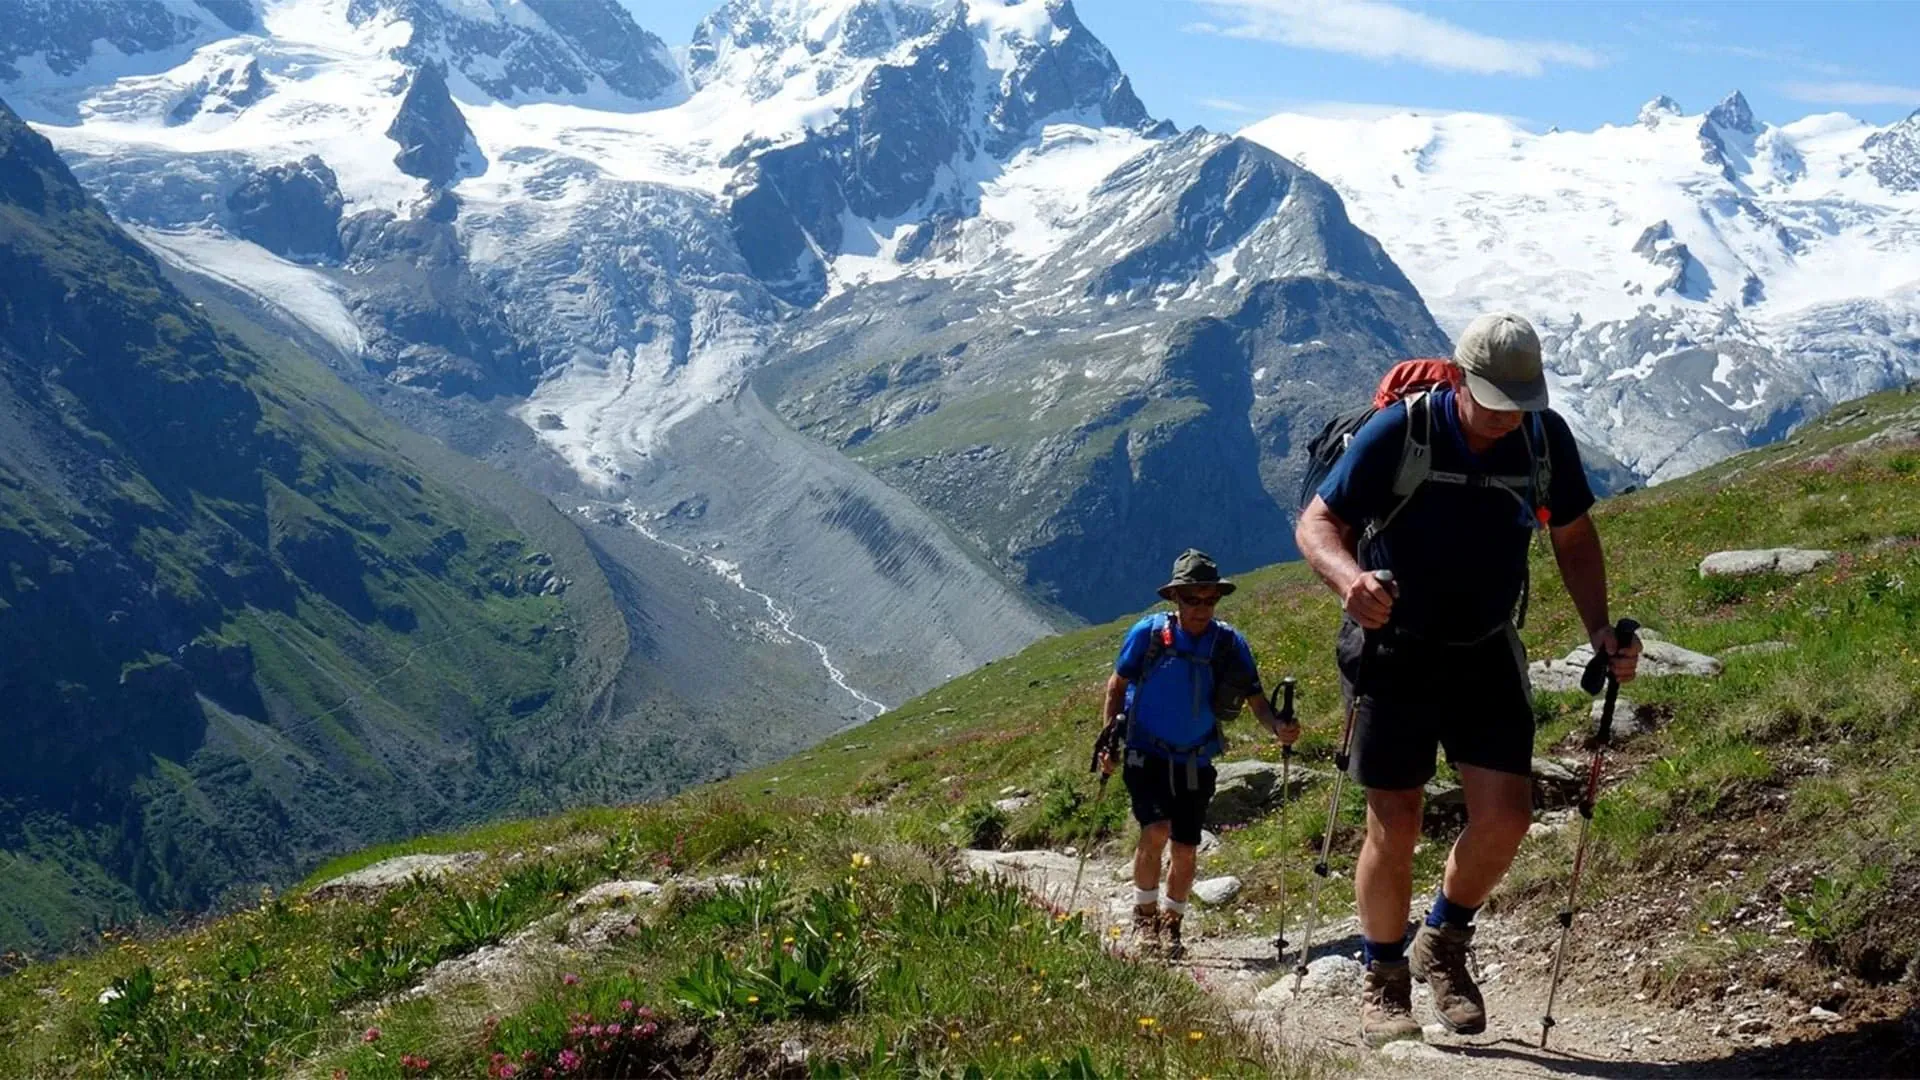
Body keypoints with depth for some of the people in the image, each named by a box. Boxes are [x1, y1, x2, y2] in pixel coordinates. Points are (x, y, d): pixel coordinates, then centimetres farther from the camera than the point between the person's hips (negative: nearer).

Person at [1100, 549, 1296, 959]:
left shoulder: (1230, 644, -9)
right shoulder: (1148, 634, -12)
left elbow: (1255, 697, -10)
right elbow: (1117, 686, 1)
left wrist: (1278, 726, -30)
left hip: (1195, 763, 2)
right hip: (1145, 753, -2)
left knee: (1186, 849, 6)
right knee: (1157, 829, -21)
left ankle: (1171, 923, 31)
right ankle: (1144, 913, 3)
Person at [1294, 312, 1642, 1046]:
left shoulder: (1546, 437, -7)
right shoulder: (1397, 434, -19)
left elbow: (1573, 536, 8)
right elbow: (1316, 524, -16)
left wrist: (1600, 631, -4)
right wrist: (1349, 579, -38)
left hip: (1487, 653, 3)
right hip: (1394, 652, -3)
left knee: (1505, 817, -7)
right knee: (1395, 828, -2)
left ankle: (1444, 945, 20)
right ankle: (1384, 982, 20)